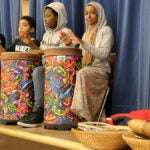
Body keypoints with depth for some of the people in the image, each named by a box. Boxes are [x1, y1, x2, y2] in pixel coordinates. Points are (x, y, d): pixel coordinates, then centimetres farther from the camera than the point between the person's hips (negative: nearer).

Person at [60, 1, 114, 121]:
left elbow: (104, 54, -15)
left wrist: (82, 43, -23)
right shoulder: (86, 33, 22)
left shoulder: (106, 30, 1)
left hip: (100, 70, -6)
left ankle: (83, 114, -40)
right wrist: (70, 43, 1)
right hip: (86, 69, 6)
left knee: (82, 74, -37)